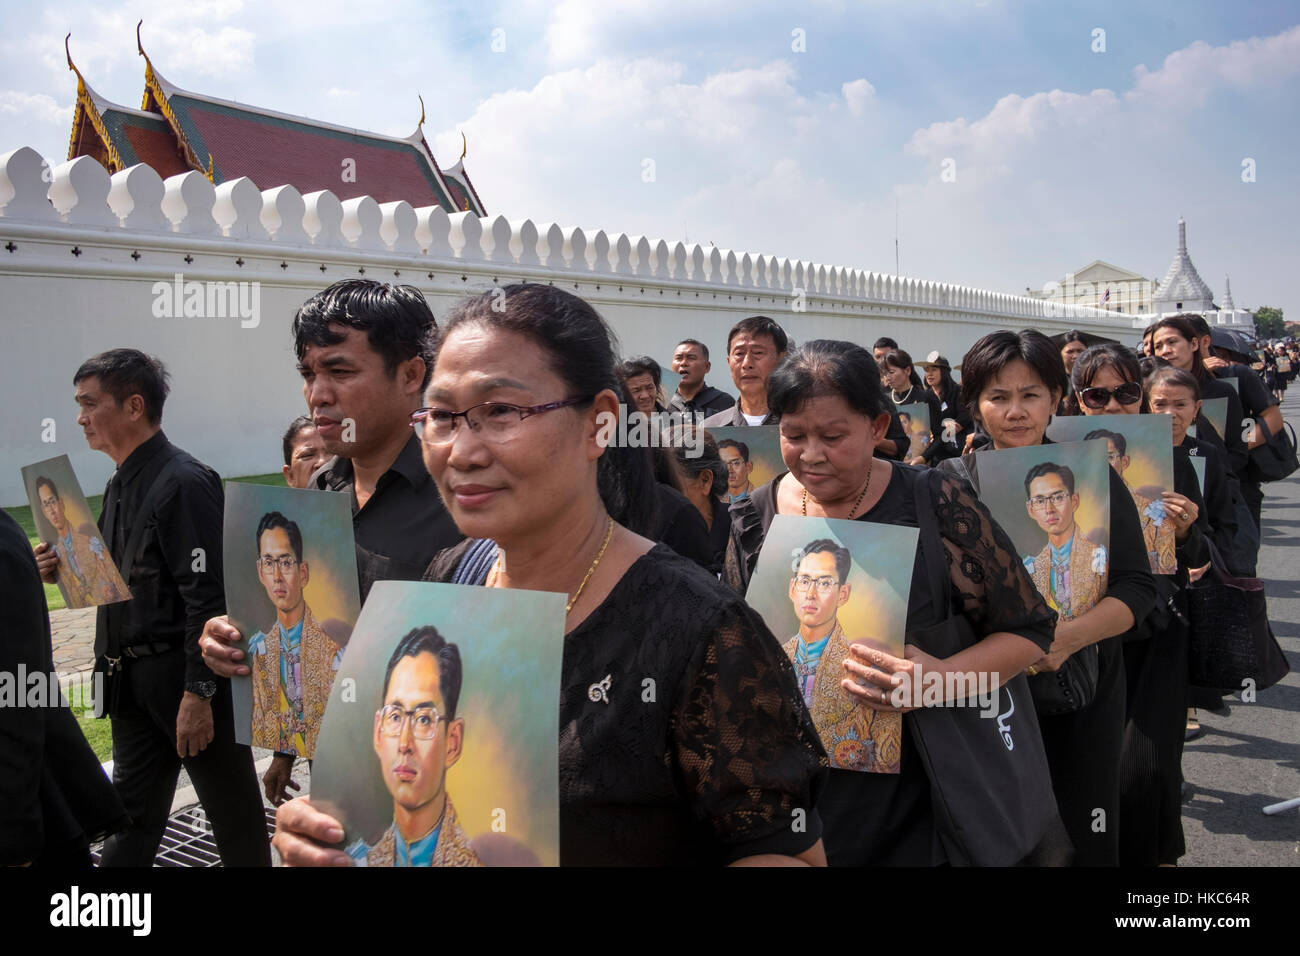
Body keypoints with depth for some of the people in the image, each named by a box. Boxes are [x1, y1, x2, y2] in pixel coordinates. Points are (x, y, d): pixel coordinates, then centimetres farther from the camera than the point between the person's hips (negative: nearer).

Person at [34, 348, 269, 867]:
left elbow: (207, 597, -22)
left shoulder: (184, 483, -17)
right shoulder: (119, 485, 12)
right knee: (132, 810, 16)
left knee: (232, 809, 9)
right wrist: (68, 568, 2)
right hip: (132, 681, 9)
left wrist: (198, 693, -23)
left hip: (183, 677, -8)